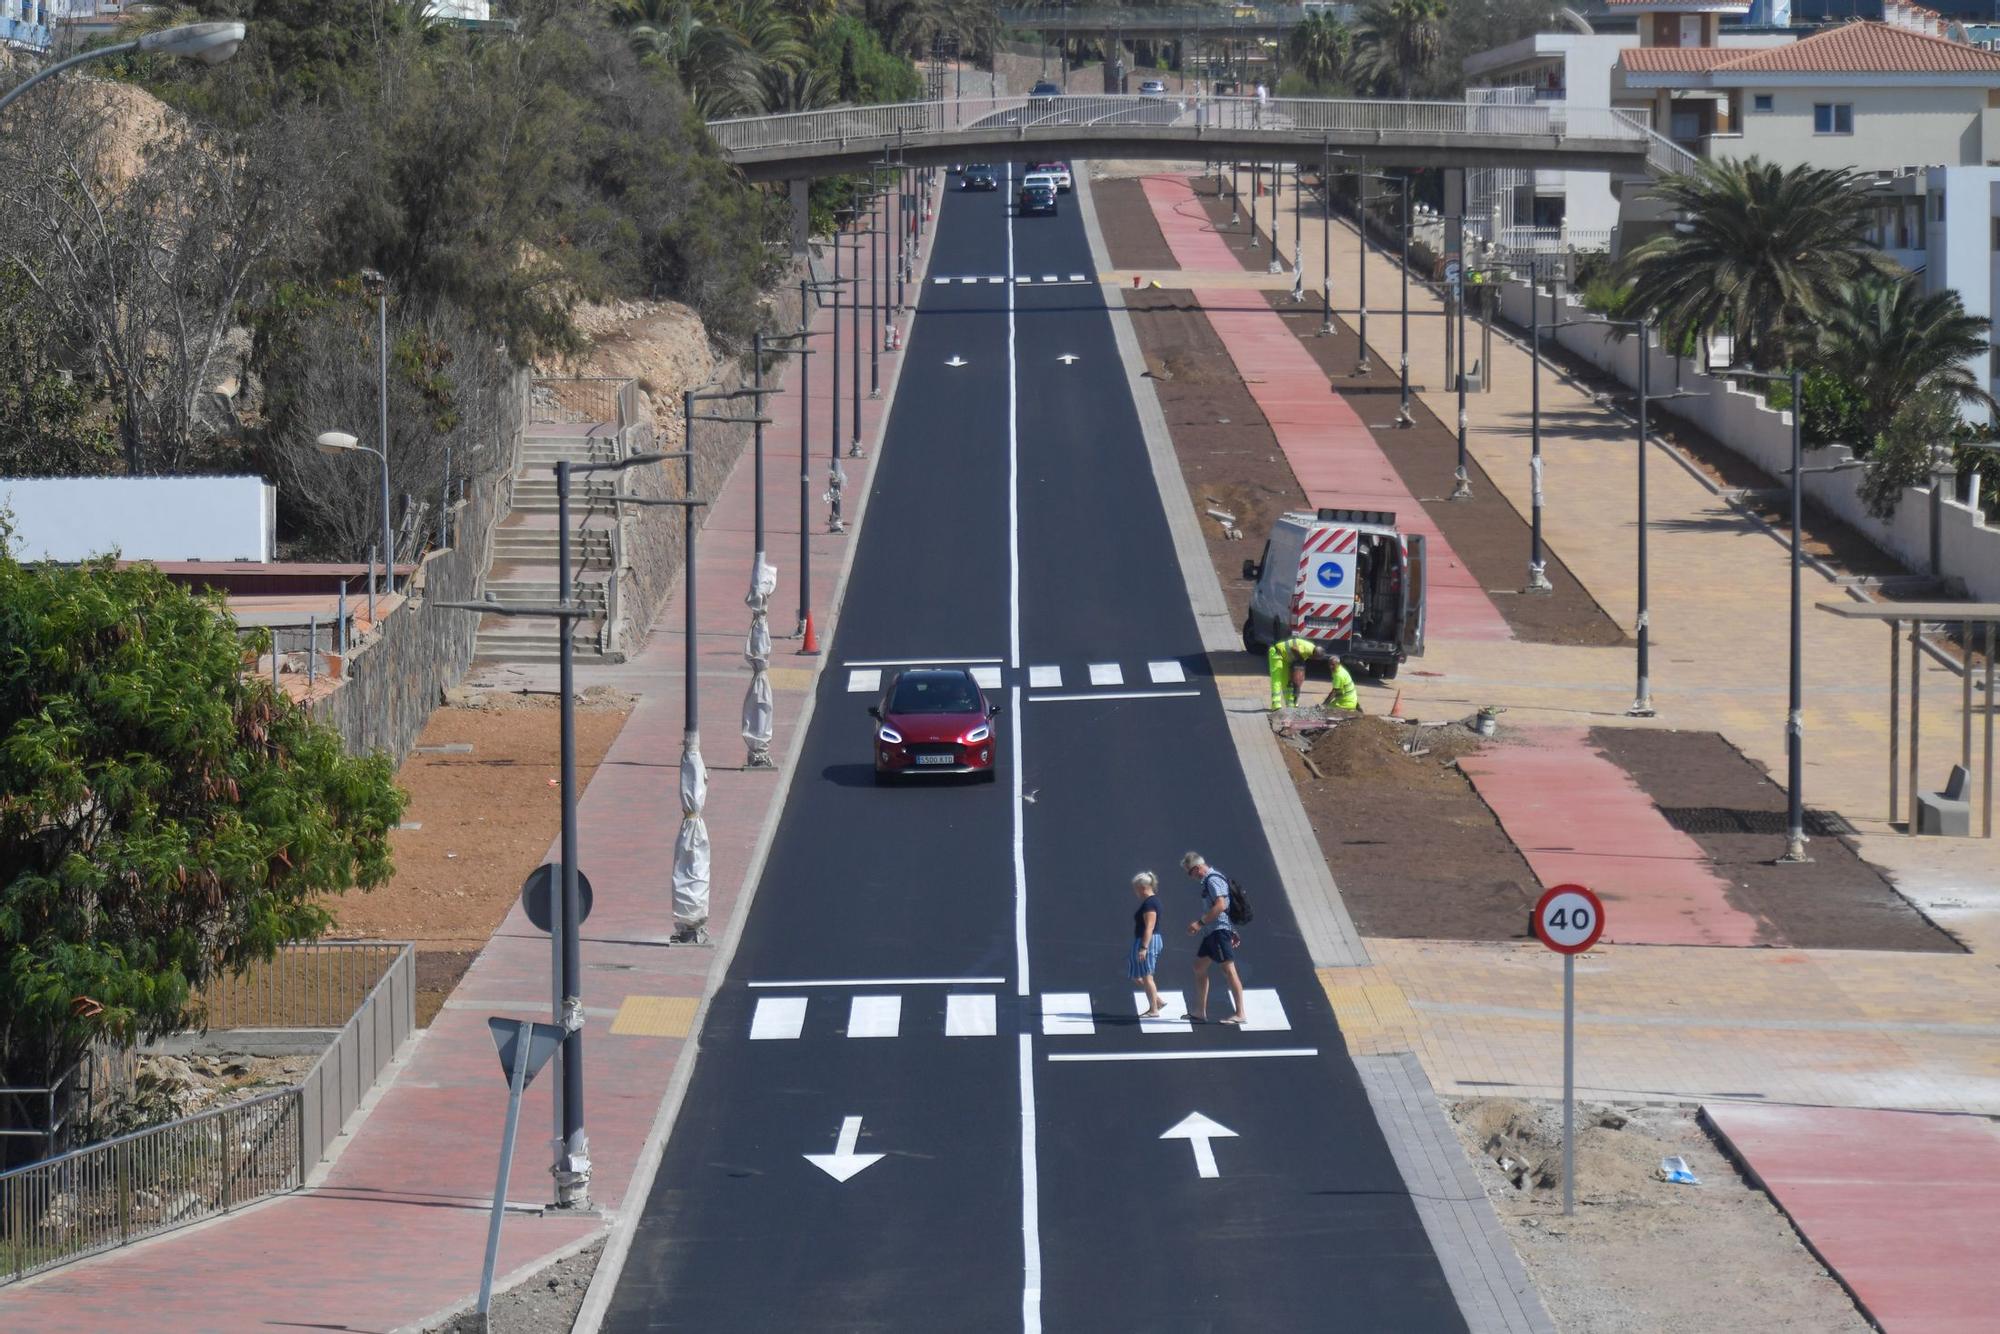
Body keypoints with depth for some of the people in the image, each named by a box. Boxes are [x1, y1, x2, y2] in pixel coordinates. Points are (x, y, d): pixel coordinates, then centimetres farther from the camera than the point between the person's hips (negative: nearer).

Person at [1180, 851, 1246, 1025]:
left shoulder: (1213, 880, -14)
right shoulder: (1208, 881, 18)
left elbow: (1220, 906, -25)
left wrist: (1200, 923, -23)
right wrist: (1232, 932, 25)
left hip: (1219, 930, -11)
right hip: (1212, 932, 11)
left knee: (1228, 970, -9)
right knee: (1199, 968, 15)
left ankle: (1240, 1014, -9)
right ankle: (1200, 1012, 20)